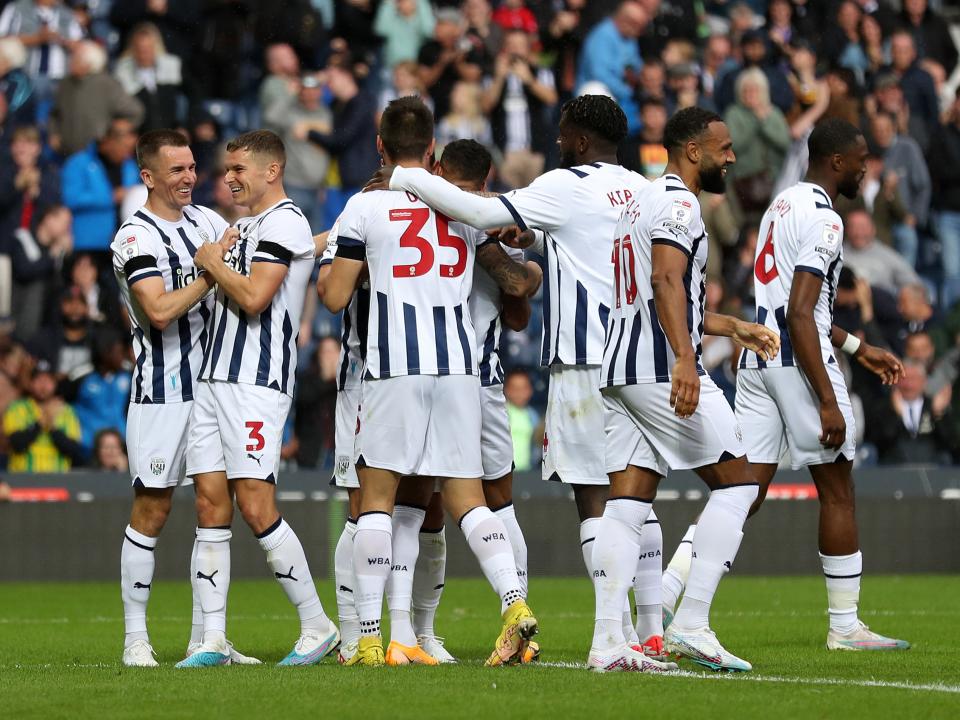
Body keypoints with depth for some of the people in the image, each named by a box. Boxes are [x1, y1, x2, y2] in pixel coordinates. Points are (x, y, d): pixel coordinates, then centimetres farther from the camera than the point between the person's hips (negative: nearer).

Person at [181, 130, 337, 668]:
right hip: (216, 379, 10)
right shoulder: (247, 225, 22)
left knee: (256, 506, -12)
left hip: (256, 383, -10)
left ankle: (318, 626, -3)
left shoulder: (283, 222, -9)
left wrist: (214, 263, -5)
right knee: (211, 503, 3)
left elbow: (254, 298, -19)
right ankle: (213, 640, 4)